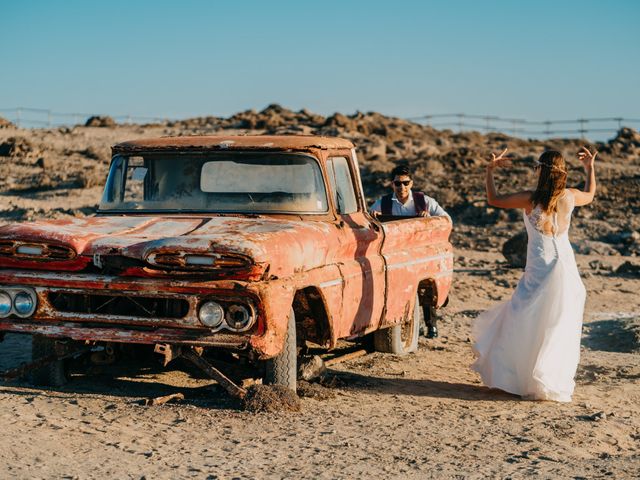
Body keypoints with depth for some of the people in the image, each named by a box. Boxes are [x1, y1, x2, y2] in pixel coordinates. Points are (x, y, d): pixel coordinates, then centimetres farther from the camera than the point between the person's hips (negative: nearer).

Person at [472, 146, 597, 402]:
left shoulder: (530, 199, -14)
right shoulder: (570, 197, -2)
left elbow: (493, 200, -1)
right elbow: (590, 195, 23)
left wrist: (490, 170, 8)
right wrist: (590, 167, 33)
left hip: (539, 270, -4)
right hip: (566, 268, 4)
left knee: (527, 327, 9)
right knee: (559, 329, 10)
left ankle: (523, 380, 12)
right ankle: (557, 384, 15)